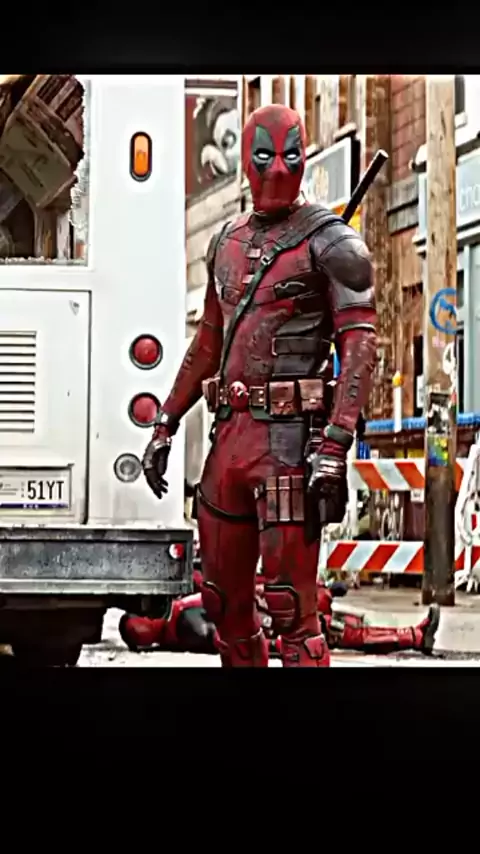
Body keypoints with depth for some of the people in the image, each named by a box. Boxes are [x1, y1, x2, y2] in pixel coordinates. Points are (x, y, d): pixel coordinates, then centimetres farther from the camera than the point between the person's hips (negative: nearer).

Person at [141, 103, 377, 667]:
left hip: (290, 437, -7)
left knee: (291, 605, -8)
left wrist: (334, 449, -22)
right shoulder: (228, 243, 17)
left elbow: (359, 344, -12)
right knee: (222, 598, 14)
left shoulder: (328, 240, -5)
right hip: (230, 433, 7)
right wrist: (165, 425, 21)